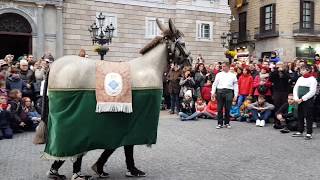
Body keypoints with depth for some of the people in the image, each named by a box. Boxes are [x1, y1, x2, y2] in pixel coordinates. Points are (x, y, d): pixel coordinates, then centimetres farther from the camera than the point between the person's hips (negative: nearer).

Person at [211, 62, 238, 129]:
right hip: (220, 91, 1)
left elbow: (236, 86, 10)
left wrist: (235, 95, 2)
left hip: (229, 91, 0)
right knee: (219, 108, 0)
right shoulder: (219, 74, 14)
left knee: (227, 109, 1)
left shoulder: (233, 75, 12)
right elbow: (215, 84, 11)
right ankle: (220, 123, 6)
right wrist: (213, 92, 0)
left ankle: (227, 123, 14)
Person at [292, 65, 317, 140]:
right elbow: (295, 88, 10)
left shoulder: (312, 79, -7)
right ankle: (300, 132, 20)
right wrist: (296, 98, -4)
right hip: (300, 101, 7)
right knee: (300, 117, 11)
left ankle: (309, 133, 1)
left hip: (308, 101, -6)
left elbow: (312, 92, -15)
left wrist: (302, 99, -16)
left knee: (308, 117, -4)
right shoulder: (300, 79, 12)